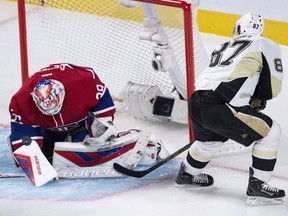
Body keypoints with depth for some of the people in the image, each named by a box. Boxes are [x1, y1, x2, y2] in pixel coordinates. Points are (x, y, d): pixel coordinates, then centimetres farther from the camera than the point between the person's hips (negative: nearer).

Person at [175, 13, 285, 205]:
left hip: (196, 103, 7)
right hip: (220, 107, -7)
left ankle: (188, 174, 57)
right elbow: (272, 88, 7)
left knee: (210, 138, 37)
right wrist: (257, 99, 25)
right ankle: (257, 186, 2)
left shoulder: (223, 48, 29)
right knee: (270, 131, 7)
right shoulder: (267, 45, 10)